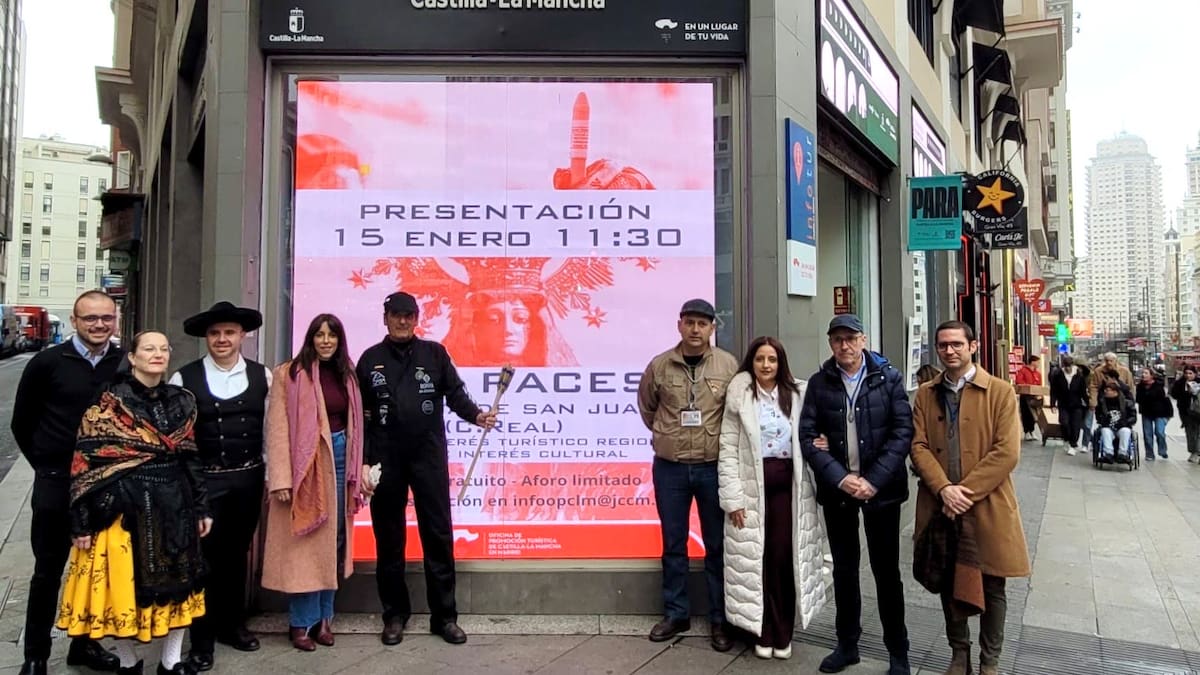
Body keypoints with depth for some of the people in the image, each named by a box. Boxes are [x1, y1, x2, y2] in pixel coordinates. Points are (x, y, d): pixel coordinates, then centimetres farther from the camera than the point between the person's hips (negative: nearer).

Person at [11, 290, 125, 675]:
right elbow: (22, 422, 4)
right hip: (57, 484, -2)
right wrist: (46, 465, 6)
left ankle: (85, 643, 29)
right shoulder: (48, 362, -7)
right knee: (48, 570, 9)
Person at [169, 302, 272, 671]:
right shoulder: (184, 379, -6)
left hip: (249, 479, 3)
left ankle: (232, 624, 35)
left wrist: (271, 475, 4)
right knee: (204, 557, 3)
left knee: (237, 554, 16)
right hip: (202, 481, -2)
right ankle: (202, 640, 19)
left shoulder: (262, 376, 2)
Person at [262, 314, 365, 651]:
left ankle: (324, 616, 19)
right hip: (305, 464, -5)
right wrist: (281, 478, -17)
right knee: (304, 544, 0)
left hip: (339, 460, 5)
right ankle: (302, 622, 10)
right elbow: (278, 429, -10)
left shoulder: (346, 376, 11)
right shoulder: (290, 373, -5)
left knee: (332, 541, 9)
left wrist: (357, 470, 6)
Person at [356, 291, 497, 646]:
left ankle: (444, 615, 12)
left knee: (438, 535, 2)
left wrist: (476, 415, -21)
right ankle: (395, 614, 22)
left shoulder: (434, 354, 5)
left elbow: (456, 393, 0)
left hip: (430, 456, 0)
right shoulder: (371, 359, 6)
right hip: (386, 460, 1)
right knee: (389, 539, 9)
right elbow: (359, 417, 5)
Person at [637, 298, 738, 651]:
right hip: (669, 468, 1)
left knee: (717, 545, 8)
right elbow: (646, 408, 15)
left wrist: (723, 442, 7)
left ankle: (719, 619, 20)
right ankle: (676, 613, 24)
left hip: (714, 467, -1)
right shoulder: (659, 366, -1)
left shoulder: (729, 365, -3)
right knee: (673, 544, 11)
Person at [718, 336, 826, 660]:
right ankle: (764, 633, 17)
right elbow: (728, 451, -2)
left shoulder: (797, 394, 9)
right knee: (756, 559, 3)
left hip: (788, 486, 2)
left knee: (785, 557, 3)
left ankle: (783, 634, 17)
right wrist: (733, 497, -8)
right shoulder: (739, 397, 1)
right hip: (753, 486, -1)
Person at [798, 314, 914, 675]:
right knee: (844, 567, 12)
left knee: (886, 569, 6)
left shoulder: (889, 377, -2)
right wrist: (840, 478, -14)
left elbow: (902, 431, -8)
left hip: (880, 488, -2)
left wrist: (874, 480, -15)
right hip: (837, 488, 2)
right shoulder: (819, 383, 1)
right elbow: (807, 436, -3)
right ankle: (847, 644, 26)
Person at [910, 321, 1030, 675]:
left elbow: (1007, 452, -10)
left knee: (992, 588, 8)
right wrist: (944, 489, -16)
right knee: (947, 584, 13)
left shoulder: (999, 391, -3)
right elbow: (919, 447, 0)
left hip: (987, 507, -3)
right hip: (939, 507, 3)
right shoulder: (925, 395, 8)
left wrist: (965, 493, -15)